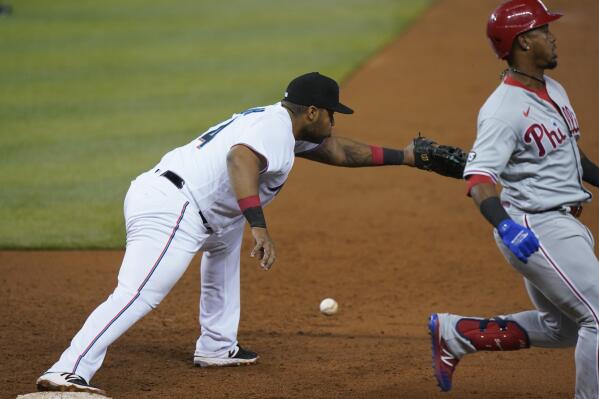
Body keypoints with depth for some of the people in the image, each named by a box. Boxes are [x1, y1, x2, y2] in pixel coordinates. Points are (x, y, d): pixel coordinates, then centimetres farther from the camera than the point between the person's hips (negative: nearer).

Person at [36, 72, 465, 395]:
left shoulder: (280, 124, 23)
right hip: (170, 213, -11)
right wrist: (260, 227, -37)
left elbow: (339, 151, 34)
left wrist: (405, 156, 36)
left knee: (225, 235, 34)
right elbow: (241, 158, -28)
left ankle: (217, 347, 33)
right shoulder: (275, 127, -7)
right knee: (138, 294, -23)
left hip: (155, 194, 11)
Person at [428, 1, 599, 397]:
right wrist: (504, 225, -43)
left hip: (565, 226, 10)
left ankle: (453, 334, 26)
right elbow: (479, 176, -28)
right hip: (535, 229, -10)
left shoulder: (555, 90, 10)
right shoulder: (504, 108, -19)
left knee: (560, 327, 18)